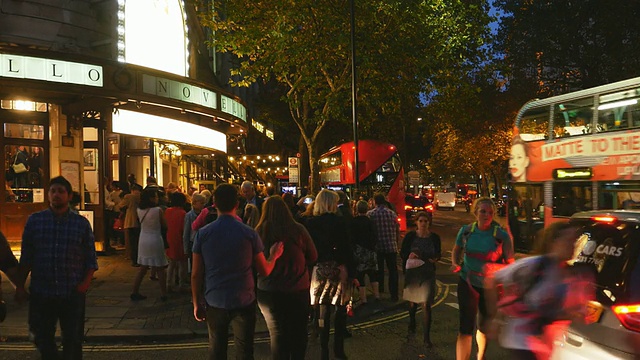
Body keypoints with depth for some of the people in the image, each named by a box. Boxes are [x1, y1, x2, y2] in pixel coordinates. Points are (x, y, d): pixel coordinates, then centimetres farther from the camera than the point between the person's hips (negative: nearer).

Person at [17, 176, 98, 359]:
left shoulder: (82, 223, 0)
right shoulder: (35, 220, 2)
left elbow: (91, 258, 1)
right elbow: (26, 257, 4)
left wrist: (86, 282, -10)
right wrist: (20, 285, 2)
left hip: (73, 294, -1)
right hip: (41, 292, 1)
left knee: (73, 340, 10)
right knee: (42, 337, 14)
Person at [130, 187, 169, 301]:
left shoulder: (139, 210, -1)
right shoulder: (158, 210, -16)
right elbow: (165, 225, -6)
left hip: (143, 241, 6)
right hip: (155, 241, -6)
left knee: (142, 268, 16)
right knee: (160, 269, 5)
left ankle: (135, 292, 20)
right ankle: (163, 294, 11)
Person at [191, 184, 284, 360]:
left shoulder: (203, 233, -6)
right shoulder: (249, 233, -9)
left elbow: (196, 274, -3)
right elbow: (265, 271, -4)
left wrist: (197, 303, 8)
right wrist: (274, 255, 15)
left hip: (214, 303, 2)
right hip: (243, 302, -1)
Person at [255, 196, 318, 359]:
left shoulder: (259, 231, -13)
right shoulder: (298, 230, -12)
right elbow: (313, 257, 0)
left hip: (269, 290, 0)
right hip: (298, 289, 0)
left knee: (278, 334, 14)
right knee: (299, 332, 20)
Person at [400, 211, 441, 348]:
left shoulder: (434, 237, -4)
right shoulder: (410, 236, -6)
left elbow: (438, 254, 9)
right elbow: (402, 253, -1)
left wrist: (435, 258, -12)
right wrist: (409, 255, -22)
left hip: (428, 274, -1)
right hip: (412, 271, 1)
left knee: (426, 304, -10)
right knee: (413, 301, 20)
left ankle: (426, 337, -3)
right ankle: (412, 323, 48)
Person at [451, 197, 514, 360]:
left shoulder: (501, 236, -14)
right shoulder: (466, 231, -7)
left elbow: (510, 262, -7)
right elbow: (457, 249, 11)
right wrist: (455, 263, -8)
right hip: (468, 284, 0)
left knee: (484, 327, 20)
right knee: (465, 329, -7)